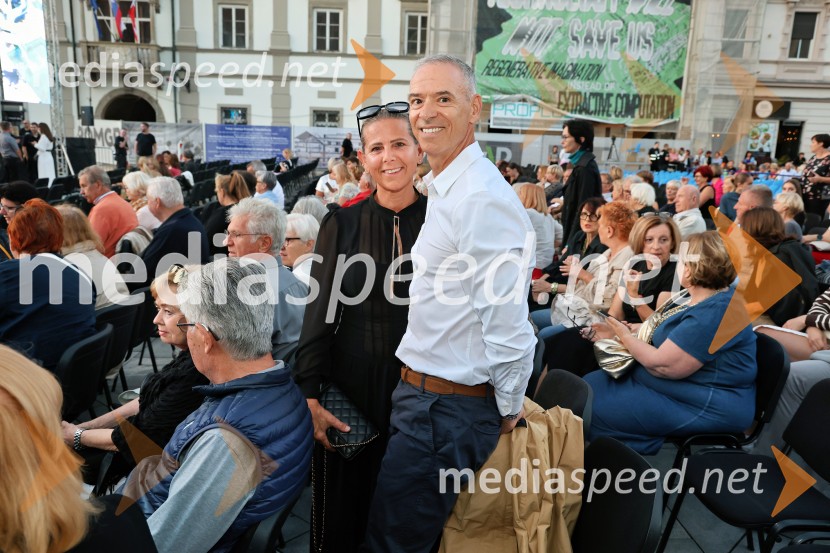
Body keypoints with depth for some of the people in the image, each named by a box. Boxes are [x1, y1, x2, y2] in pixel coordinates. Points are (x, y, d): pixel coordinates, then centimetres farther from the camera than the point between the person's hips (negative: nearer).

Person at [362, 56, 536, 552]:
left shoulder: (483, 197, -23)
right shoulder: (442, 189, 10)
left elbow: (508, 323, -23)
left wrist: (508, 410, -10)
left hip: (445, 414, -9)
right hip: (420, 397, 9)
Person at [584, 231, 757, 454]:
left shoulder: (714, 314, -26)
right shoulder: (708, 299, 8)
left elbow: (662, 365, -26)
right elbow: (671, 336, 17)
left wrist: (625, 336, -10)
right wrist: (623, 332, 7)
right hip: (686, 388, 11)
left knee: (590, 409, -15)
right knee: (591, 384, 8)